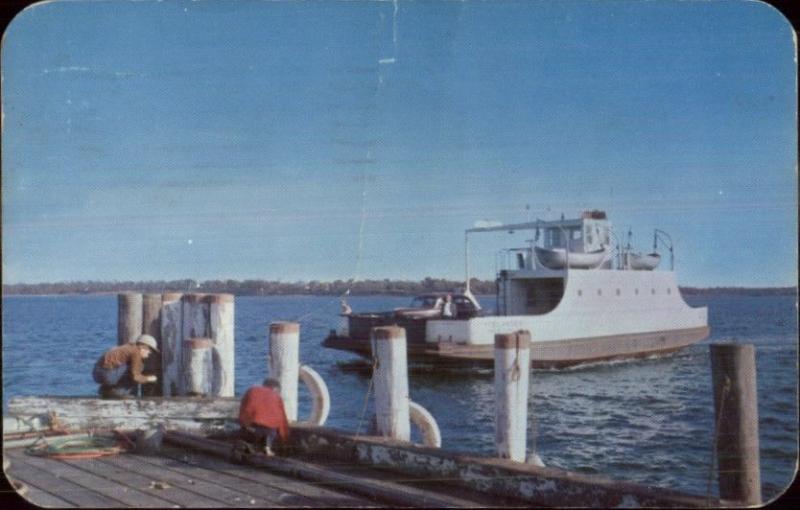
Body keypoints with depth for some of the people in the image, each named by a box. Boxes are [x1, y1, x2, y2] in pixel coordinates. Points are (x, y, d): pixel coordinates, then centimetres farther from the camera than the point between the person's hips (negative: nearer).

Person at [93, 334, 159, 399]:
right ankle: (118, 392, -1)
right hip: (107, 375, -9)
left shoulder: (128, 348, 23)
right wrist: (148, 378, 6)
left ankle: (106, 390, 16)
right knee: (139, 366, -1)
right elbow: (135, 377, -12)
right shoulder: (136, 352, -5)